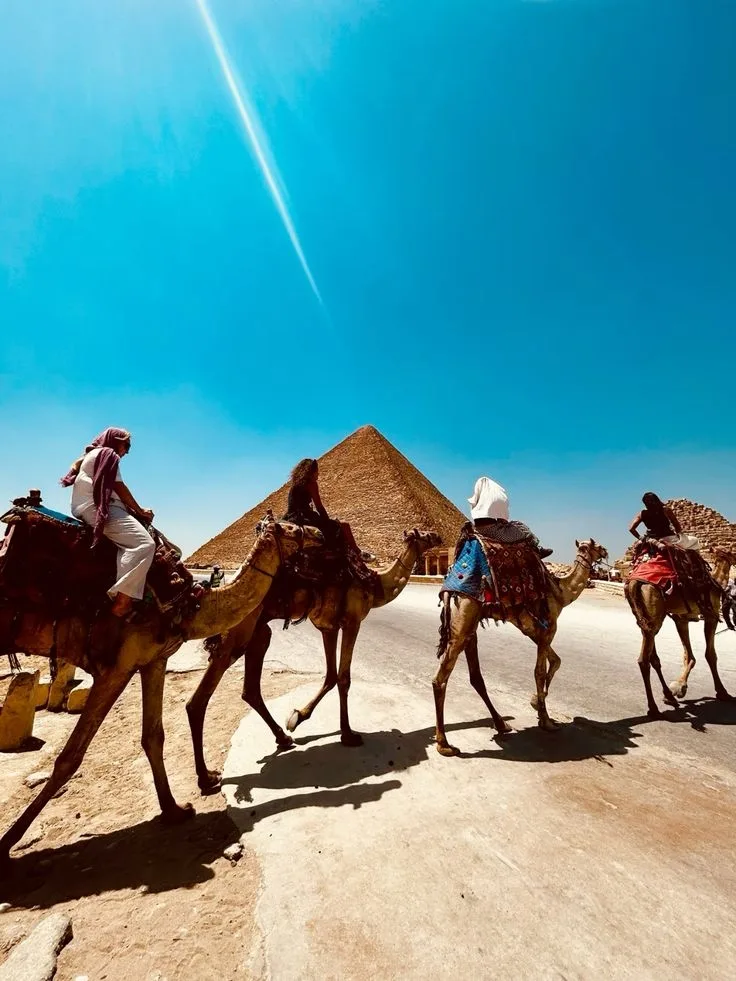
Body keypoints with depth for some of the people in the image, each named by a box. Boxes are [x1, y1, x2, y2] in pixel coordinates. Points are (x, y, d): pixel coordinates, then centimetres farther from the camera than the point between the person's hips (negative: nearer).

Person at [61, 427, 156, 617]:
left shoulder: (92, 454, 31)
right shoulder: (109, 454, 2)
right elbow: (119, 488, -4)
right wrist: (141, 511, 4)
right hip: (96, 507, -11)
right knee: (145, 544, -27)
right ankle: (122, 600, -35)